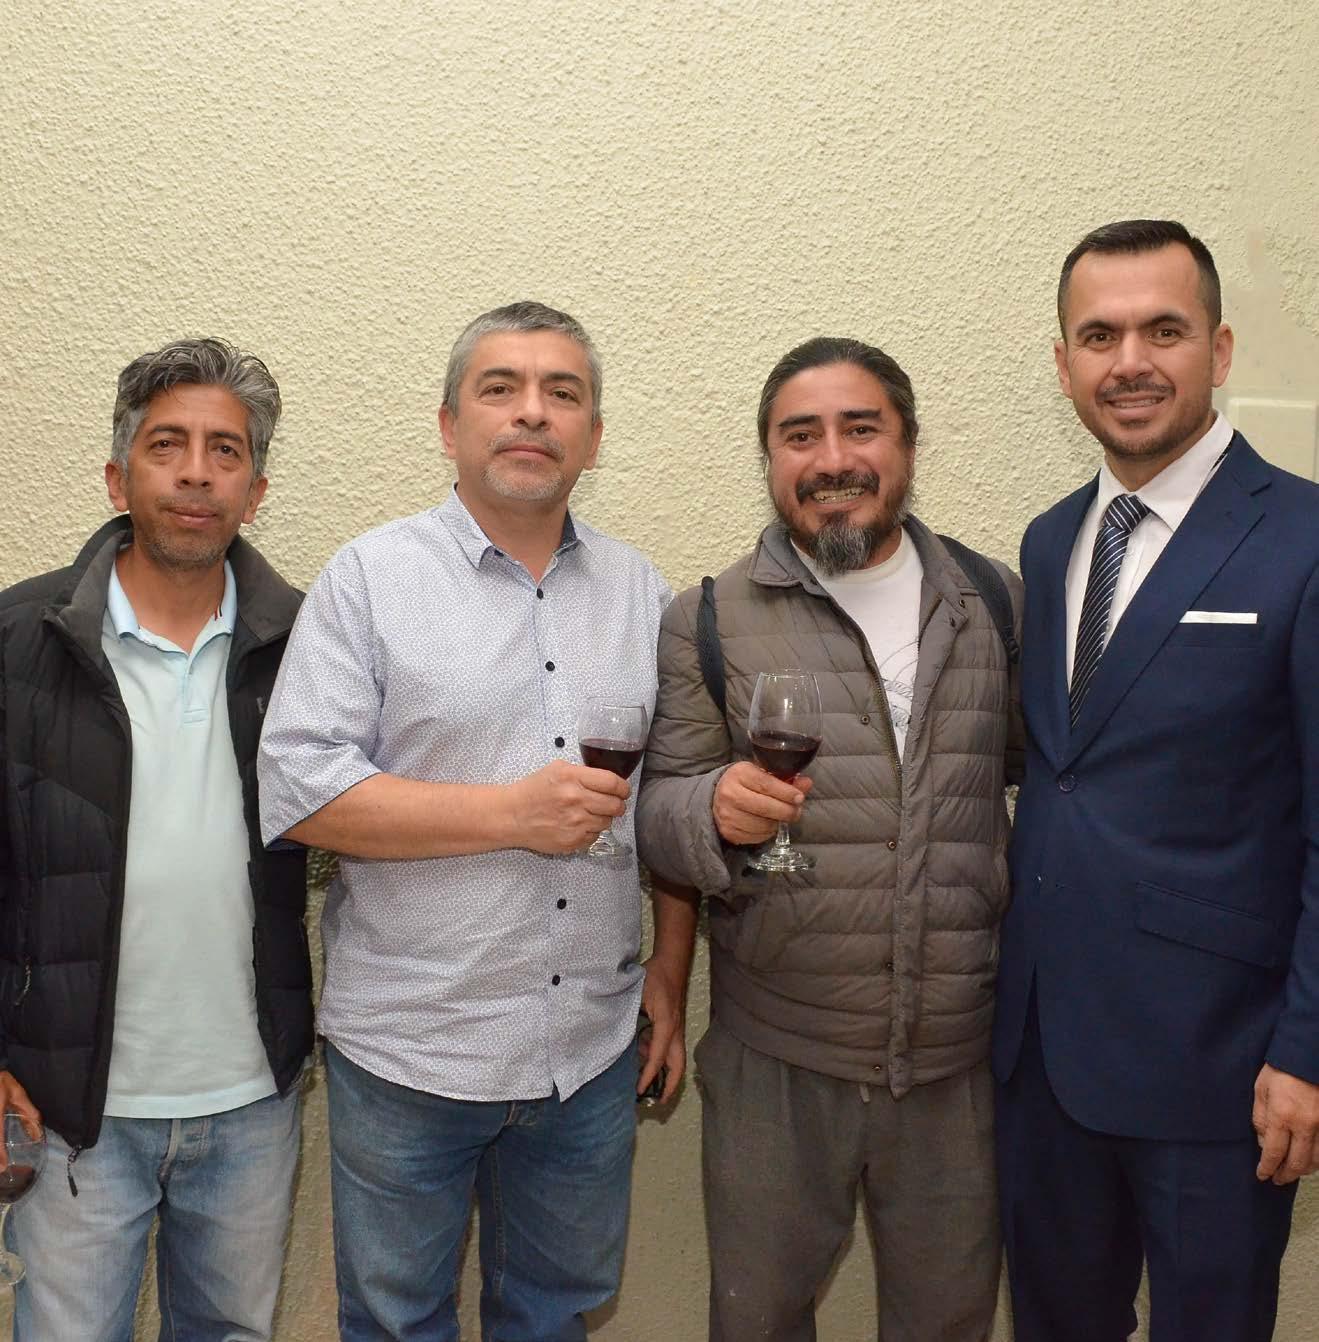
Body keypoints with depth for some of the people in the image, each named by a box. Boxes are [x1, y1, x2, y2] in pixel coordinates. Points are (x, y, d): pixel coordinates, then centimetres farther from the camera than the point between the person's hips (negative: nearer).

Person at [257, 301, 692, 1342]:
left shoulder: (642, 591, 6)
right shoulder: (372, 576, -6)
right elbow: (297, 789, -14)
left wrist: (671, 971, 6)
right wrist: (514, 813, -19)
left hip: (593, 1050, 4)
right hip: (407, 1053, -3)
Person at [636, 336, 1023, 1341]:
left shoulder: (997, 603, 2)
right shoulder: (709, 624, -4)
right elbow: (658, 814, -3)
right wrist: (716, 812, -25)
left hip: (961, 1055, 2)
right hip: (776, 1059, -1)